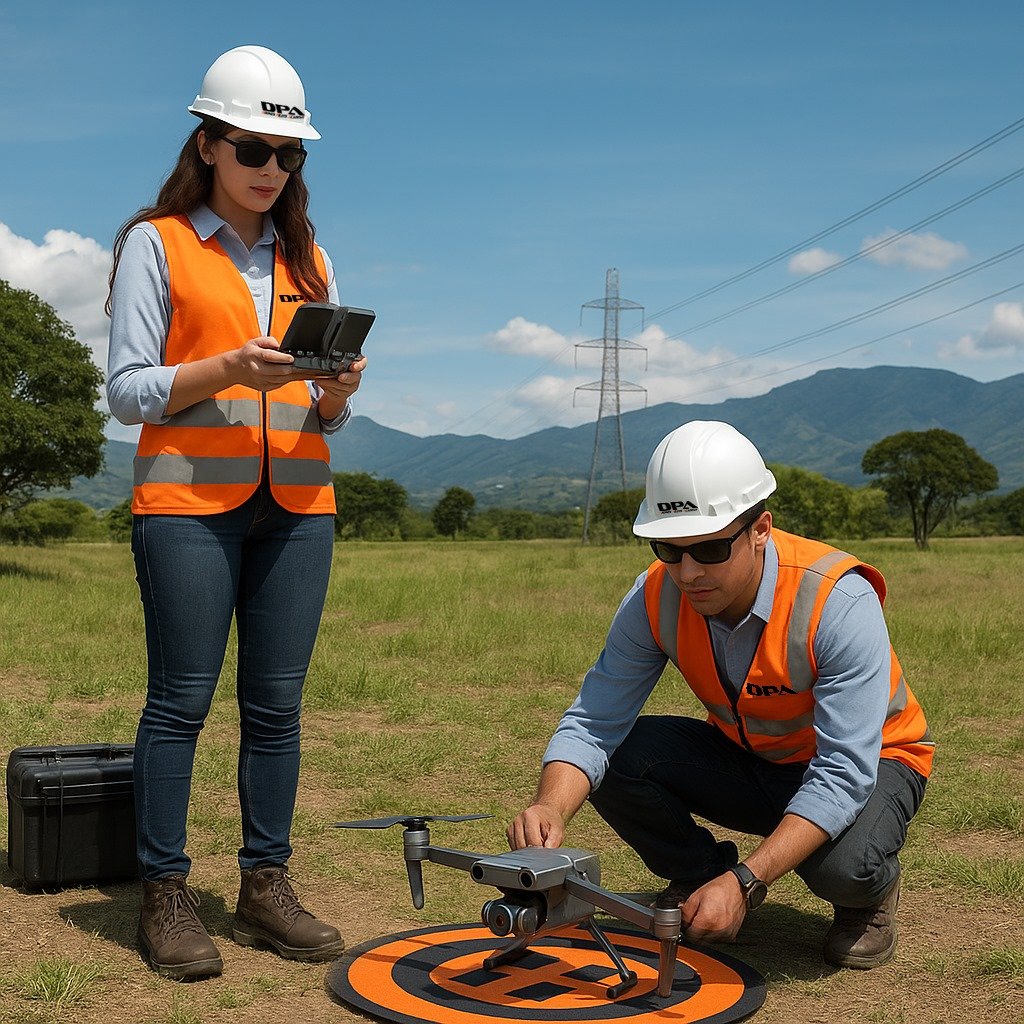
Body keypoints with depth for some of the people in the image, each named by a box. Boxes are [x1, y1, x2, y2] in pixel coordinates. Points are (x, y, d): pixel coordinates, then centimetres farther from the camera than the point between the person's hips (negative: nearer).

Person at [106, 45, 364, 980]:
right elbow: (129, 391, -4)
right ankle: (166, 896, 4)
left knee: (277, 701, 3)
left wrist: (336, 393, -7)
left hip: (297, 503, 4)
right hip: (189, 498, -4)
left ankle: (266, 886, 11)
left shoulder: (308, 258, 17)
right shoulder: (157, 243, 4)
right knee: (183, 699, -4)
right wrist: (229, 368, -18)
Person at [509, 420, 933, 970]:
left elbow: (843, 773, -35)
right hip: (745, 759, 4)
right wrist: (551, 808, -42)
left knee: (841, 865, -36)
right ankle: (700, 876, 6)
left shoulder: (839, 602, -33)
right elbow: (593, 723, -20)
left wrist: (742, 881, -43)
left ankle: (870, 892, 3)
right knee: (617, 756, -22)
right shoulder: (656, 596, -19)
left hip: (870, 759, -4)